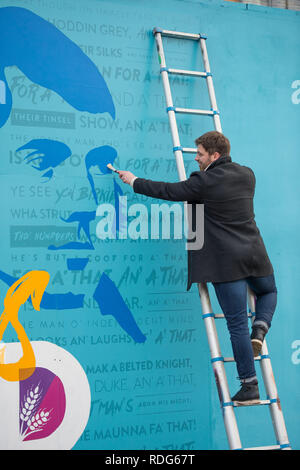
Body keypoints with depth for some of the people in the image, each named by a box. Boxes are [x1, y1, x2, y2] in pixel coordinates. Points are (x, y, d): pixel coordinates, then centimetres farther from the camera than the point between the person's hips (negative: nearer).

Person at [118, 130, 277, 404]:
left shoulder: (204, 182, -11)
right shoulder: (247, 175, 9)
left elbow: (169, 191, -2)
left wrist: (134, 182, 12)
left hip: (227, 261, -6)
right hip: (254, 254, 6)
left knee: (237, 323, -2)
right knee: (268, 292, 35)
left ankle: (250, 387, 1)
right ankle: (259, 330, 7)